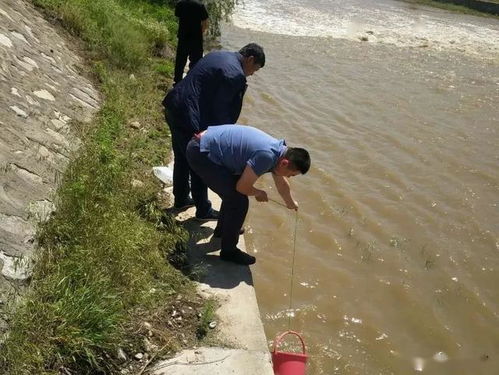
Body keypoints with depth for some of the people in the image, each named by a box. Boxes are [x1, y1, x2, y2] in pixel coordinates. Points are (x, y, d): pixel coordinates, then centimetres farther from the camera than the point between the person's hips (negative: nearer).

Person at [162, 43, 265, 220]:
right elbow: (220, 108, -15)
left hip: (173, 107, 10)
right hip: (188, 117, -10)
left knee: (182, 158, 24)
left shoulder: (218, 56, 13)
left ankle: (181, 199, 42)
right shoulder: (235, 75, -16)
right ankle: (203, 210, 22)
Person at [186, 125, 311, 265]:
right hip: (200, 153, -10)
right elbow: (243, 187, -15)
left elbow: (281, 182, 26)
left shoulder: (279, 149, 6)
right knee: (239, 201, -6)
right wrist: (258, 193, 6)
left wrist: (291, 203, 41)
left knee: (233, 192, 23)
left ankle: (222, 229, 44)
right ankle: (229, 251, 9)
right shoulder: (266, 156, -24)